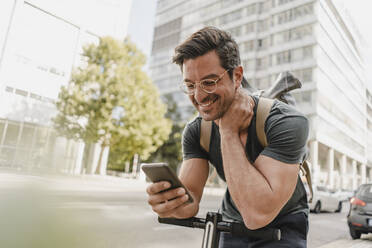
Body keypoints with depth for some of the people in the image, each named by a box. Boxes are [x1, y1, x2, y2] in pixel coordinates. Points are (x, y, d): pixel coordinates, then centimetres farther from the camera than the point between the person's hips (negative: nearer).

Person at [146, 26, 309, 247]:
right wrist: (169, 203, -38)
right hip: (233, 227, 4)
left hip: (283, 227, -3)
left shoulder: (287, 123, -28)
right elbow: (189, 201, -16)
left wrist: (228, 132, -33)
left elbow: (257, 215, -35)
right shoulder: (196, 131, -14)